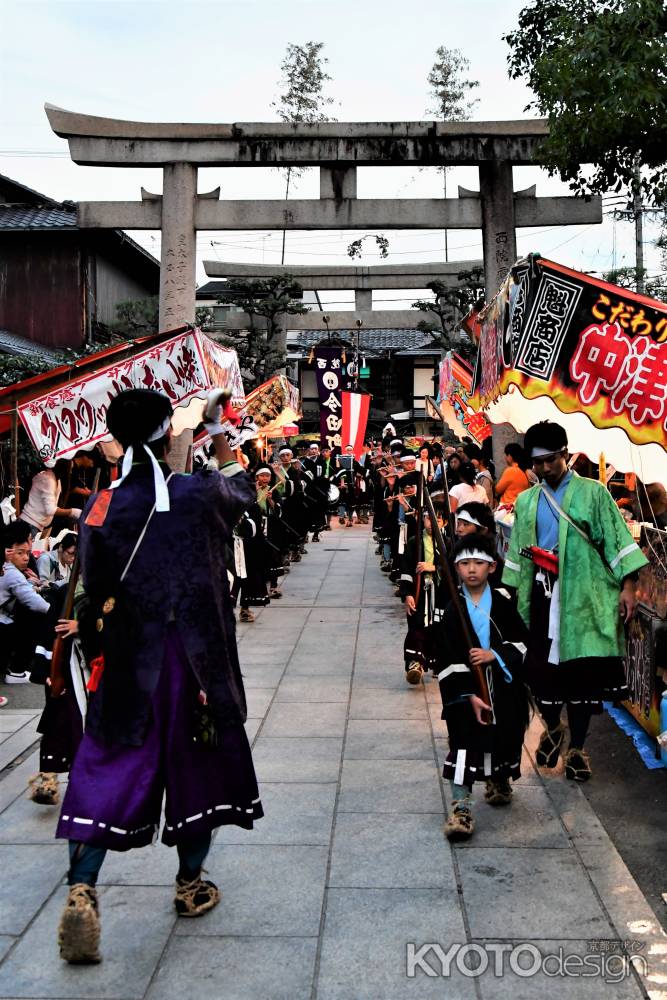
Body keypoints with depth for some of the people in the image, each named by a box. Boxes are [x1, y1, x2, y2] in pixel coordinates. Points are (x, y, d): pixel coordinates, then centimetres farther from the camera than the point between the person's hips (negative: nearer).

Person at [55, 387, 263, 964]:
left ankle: (82, 890, -4)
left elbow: (95, 592, 0)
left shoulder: (100, 506, -4)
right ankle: (191, 884, 31)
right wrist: (219, 432, 28)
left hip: (127, 663, 1)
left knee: (108, 770, 8)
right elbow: (243, 489, 15)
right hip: (196, 657, -1)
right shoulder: (200, 493, -9)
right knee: (196, 763, 16)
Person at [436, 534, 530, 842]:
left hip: (503, 686, 2)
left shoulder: (503, 603, -2)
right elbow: (448, 660, -9)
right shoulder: (453, 610, -6)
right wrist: (469, 696, -16)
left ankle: (499, 780, 44)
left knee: (505, 735, 14)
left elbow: (522, 643, 1)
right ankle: (461, 807, -5)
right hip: (465, 689, -2)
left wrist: (494, 654, -16)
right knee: (464, 743, -9)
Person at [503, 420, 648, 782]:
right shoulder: (526, 502, 13)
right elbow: (517, 553, 16)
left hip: (583, 596, -3)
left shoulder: (593, 493, 2)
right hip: (542, 594, 3)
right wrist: (512, 594, 13)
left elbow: (617, 540, -3)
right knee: (540, 667, 4)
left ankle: (577, 748, 14)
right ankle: (552, 729, 31)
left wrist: (627, 586, -11)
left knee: (582, 670, -1)